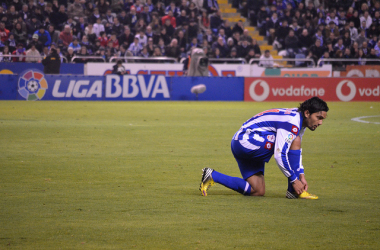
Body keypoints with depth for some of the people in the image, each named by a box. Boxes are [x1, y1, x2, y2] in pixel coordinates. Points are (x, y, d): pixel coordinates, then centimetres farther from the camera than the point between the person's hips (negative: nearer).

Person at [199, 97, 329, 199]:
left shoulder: (299, 121, 10)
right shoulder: (291, 122, -22)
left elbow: (296, 151, 22)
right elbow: (279, 155, -26)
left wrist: (301, 175, 13)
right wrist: (294, 180, -19)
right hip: (246, 140, -11)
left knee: (258, 191, 8)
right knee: (295, 140, -21)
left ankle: (212, 176, 11)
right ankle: (294, 192, -15)